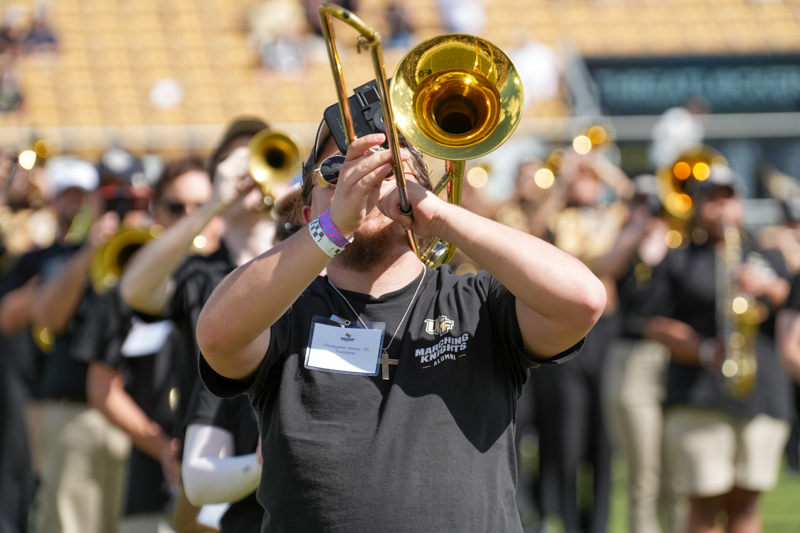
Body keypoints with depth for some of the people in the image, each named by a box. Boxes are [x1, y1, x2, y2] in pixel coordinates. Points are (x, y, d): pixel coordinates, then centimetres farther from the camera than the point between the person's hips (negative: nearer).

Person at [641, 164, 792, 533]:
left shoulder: (767, 258, 19)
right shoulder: (678, 262, 10)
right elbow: (654, 325, 1)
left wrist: (768, 287, -14)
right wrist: (706, 352, -14)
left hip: (762, 394, 3)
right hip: (699, 399, -3)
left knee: (745, 503, 5)